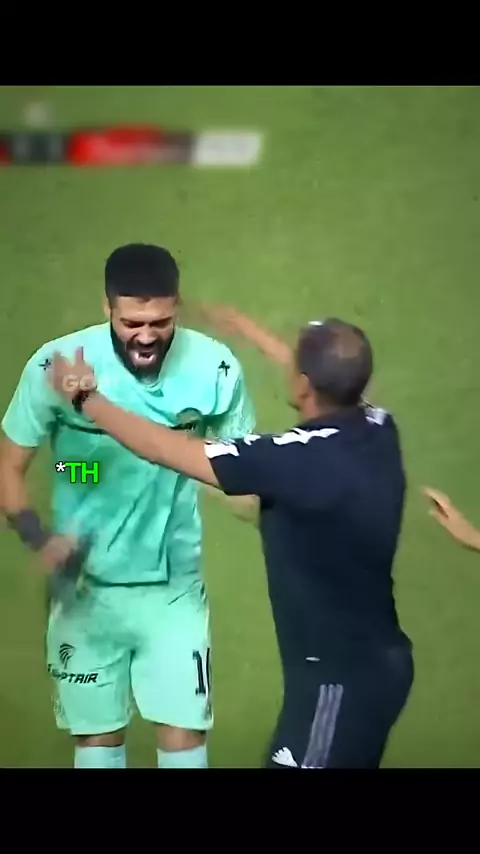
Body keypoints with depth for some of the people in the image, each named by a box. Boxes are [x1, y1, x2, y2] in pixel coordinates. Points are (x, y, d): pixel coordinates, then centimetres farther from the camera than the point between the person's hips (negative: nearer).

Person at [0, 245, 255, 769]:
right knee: (96, 734, 13)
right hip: (86, 585, 0)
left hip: (174, 585, 0)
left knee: (184, 732, 2)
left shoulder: (215, 368, -14)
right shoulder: (56, 364, -17)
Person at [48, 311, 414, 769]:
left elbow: (167, 450, -18)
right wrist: (247, 329, 31)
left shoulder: (303, 460, -26)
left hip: (340, 676, -9)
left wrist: (86, 397, -4)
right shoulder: (378, 429, -4)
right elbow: (333, 380, 21)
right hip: (377, 661, 9)